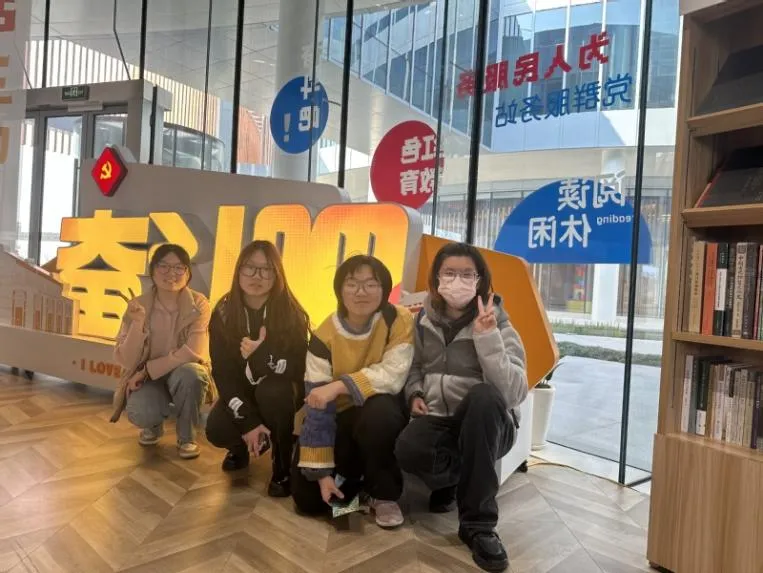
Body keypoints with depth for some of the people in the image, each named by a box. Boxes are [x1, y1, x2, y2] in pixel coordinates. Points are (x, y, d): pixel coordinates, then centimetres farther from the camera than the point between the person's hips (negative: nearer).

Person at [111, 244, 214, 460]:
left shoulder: (198, 305, -15)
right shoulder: (138, 305, -9)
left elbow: (192, 352, -23)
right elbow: (127, 361, -15)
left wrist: (146, 370, -21)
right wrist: (137, 323, -30)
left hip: (184, 376, -1)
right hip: (148, 380, 1)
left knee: (189, 372, -35)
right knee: (139, 413, -30)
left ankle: (187, 437, -7)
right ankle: (153, 426, 12)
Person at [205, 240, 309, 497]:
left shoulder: (291, 313, -19)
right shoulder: (223, 313, -13)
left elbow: (297, 368, -23)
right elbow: (222, 372, -15)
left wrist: (262, 355, -43)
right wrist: (248, 422, -23)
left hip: (279, 394, -2)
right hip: (242, 392, 2)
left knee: (271, 390, -36)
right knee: (217, 431, -25)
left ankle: (283, 466, -12)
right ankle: (244, 444, 14)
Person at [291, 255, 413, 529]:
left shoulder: (399, 321, -16)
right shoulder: (325, 335, -15)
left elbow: (393, 375, -27)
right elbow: (316, 404, -16)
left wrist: (339, 386, -37)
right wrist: (321, 471, -17)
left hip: (380, 414, -2)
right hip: (338, 418, 2)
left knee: (379, 412, -38)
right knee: (307, 497, -8)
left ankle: (385, 494, -11)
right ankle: (354, 473, 25)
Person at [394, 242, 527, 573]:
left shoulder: (496, 324, -10)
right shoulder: (424, 320, 2)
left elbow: (514, 394, -23)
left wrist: (487, 336, -30)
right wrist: (415, 394, -1)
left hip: (487, 426, -1)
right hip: (438, 422, 2)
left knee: (483, 394, -38)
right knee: (408, 450, -33)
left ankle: (477, 524, -23)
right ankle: (453, 479, 5)